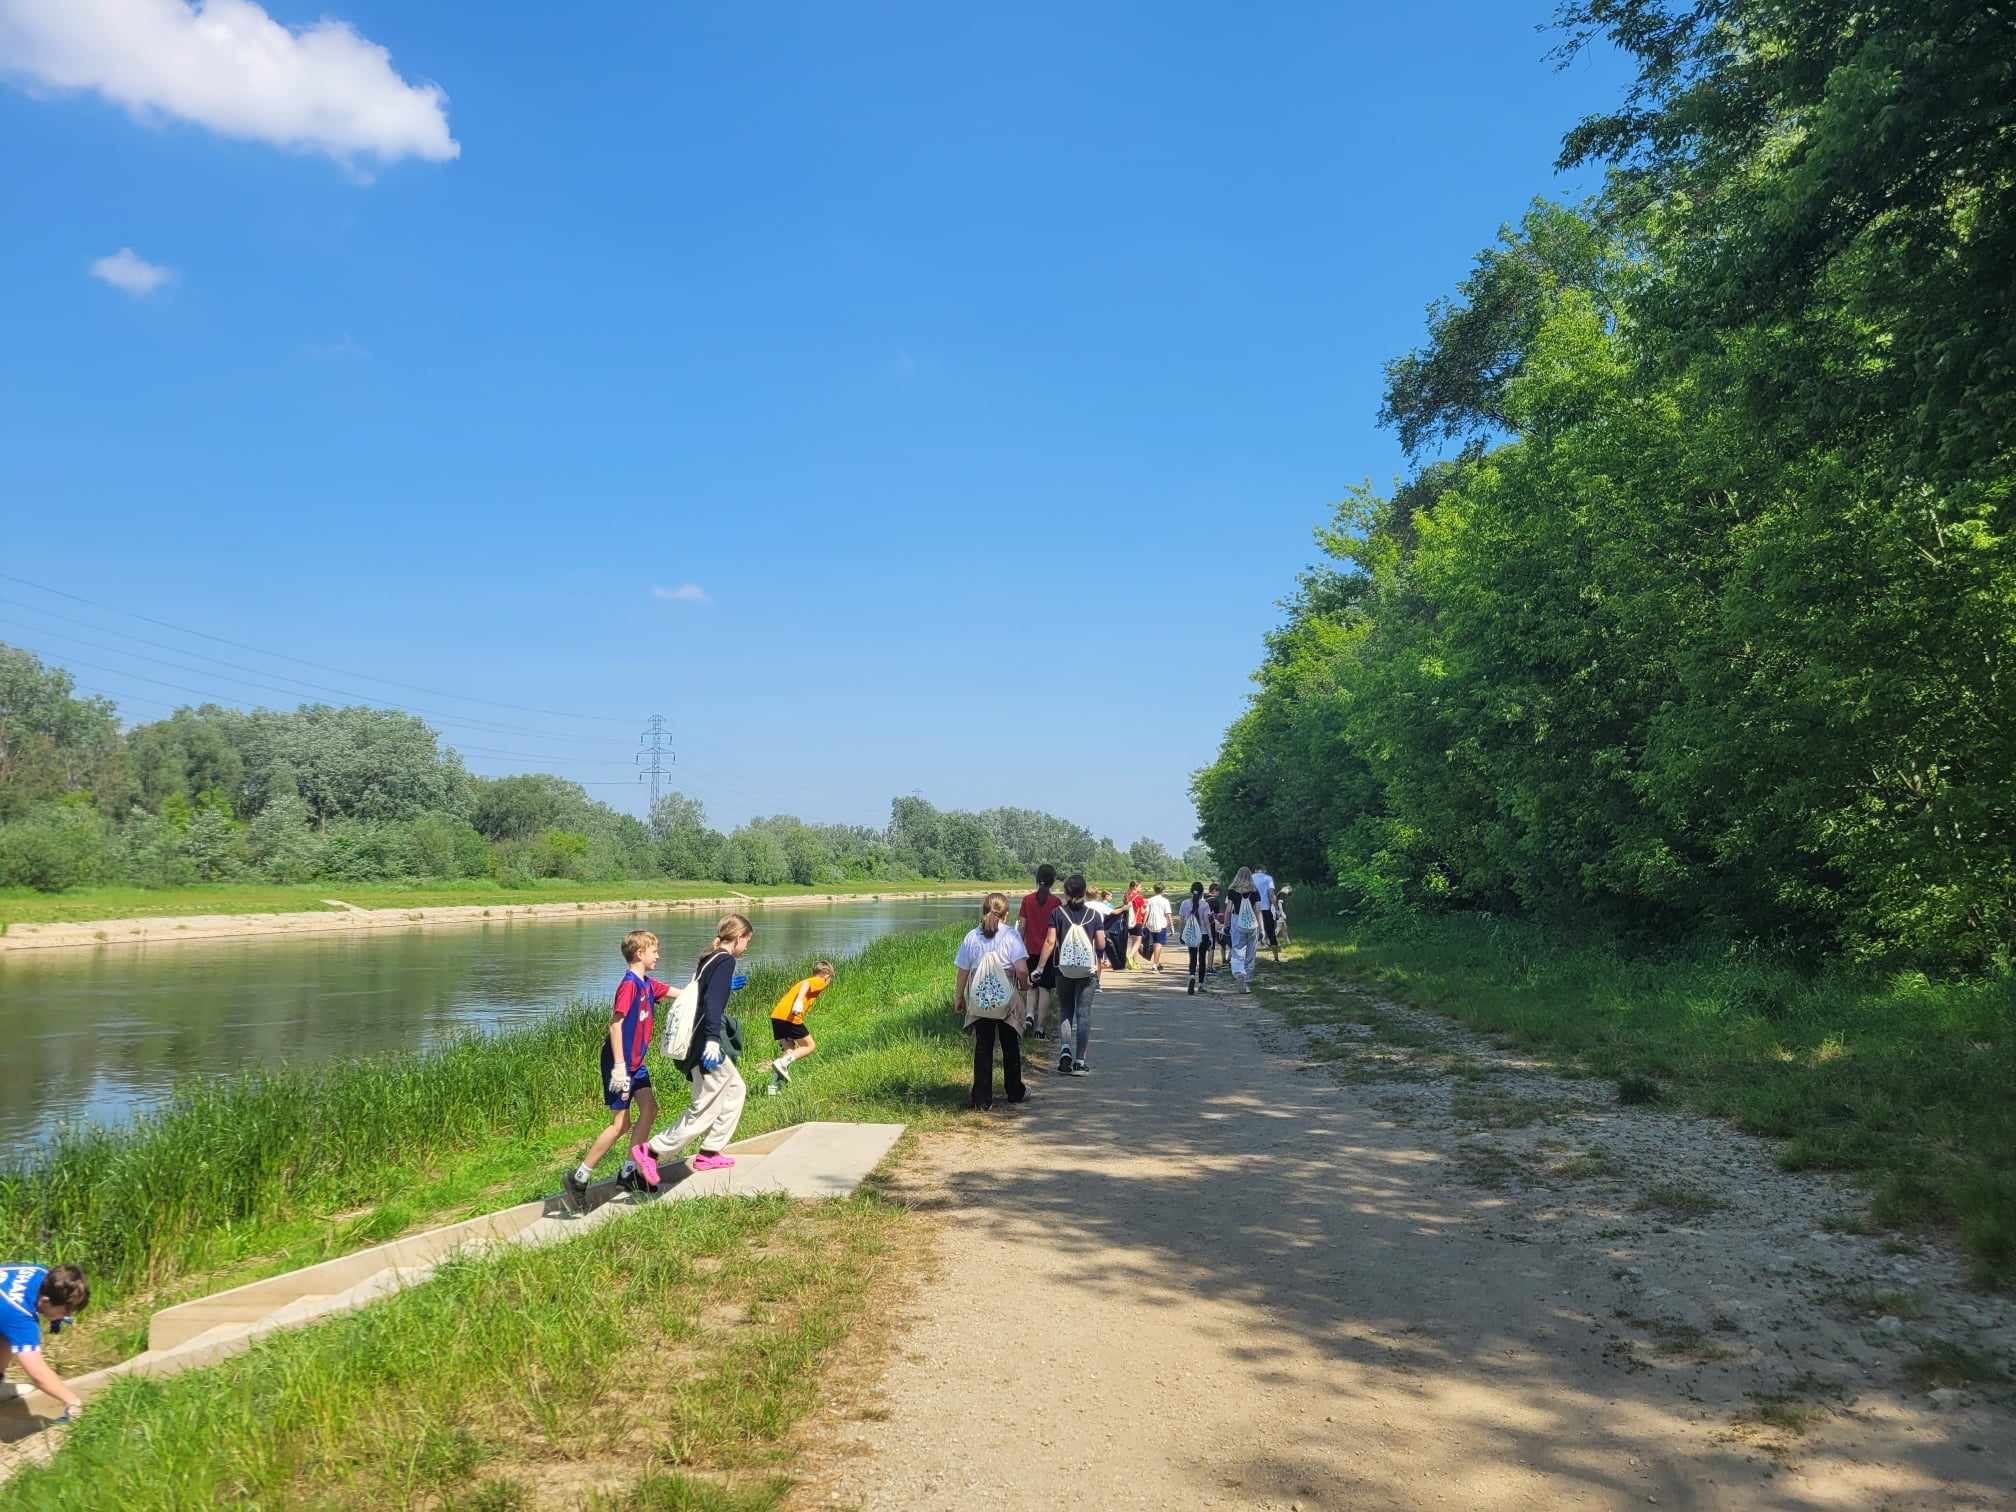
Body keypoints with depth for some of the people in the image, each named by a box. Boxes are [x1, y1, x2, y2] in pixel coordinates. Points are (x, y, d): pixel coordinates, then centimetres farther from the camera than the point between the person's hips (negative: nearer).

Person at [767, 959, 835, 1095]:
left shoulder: (809, 980, 31)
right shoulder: (819, 982, 8)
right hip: (790, 1017, -8)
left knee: (789, 1050, 15)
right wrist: (799, 1000, -31)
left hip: (776, 1015, 8)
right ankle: (782, 1063, -13)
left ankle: (774, 1086, 7)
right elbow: (805, 985, -14)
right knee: (810, 1045, 5)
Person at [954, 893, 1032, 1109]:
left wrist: (958, 998, 12)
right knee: (1010, 1047, 15)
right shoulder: (1011, 935, -9)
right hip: (1006, 1001, -1)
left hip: (979, 1002, 1)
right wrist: (1025, 984, 5)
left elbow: (962, 972, 0)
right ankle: (1015, 1092, 28)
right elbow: (1021, 969, -16)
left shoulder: (971, 937, -2)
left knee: (982, 1048, 7)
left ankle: (982, 1097, 5)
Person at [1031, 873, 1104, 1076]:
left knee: (1064, 1012, 15)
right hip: (1088, 971, 0)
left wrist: (1040, 967, -4)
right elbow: (1101, 944, 0)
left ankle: (1065, 1050, -6)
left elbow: (1050, 941, -8)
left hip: (1063, 970, 0)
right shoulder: (1093, 914, 1)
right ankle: (1079, 1061, 1)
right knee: (1084, 1014, 4)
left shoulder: (1057, 913, -2)